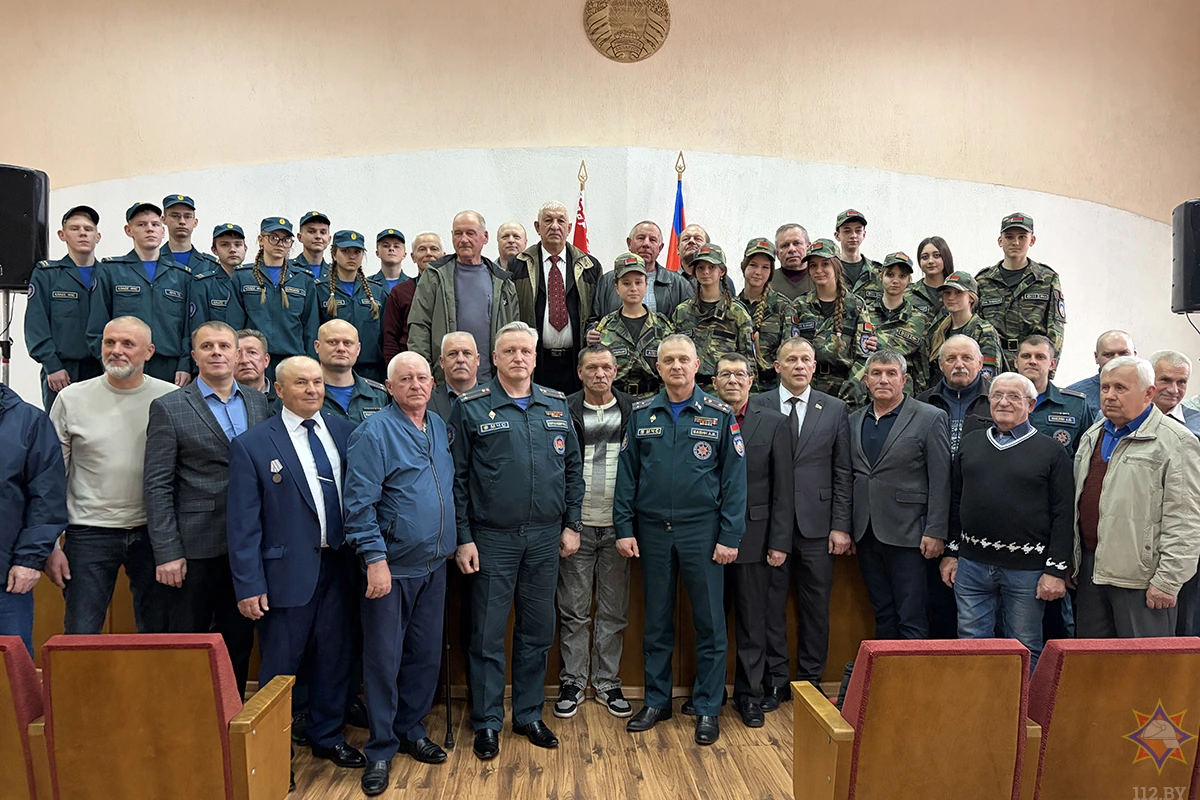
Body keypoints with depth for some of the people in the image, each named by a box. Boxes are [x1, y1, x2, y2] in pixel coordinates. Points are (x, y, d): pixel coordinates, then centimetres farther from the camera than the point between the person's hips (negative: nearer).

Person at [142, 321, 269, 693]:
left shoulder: (259, 402, 8)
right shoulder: (169, 408, -3)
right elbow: (157, 486, -6)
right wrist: (167, 553, -11)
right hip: (196, 547, -4)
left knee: (239, 643, 14)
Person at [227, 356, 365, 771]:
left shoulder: (343, 431, 4)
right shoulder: (251, 445, -6)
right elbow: (243, 522, -7)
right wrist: (249, 585, -11)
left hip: (338, 566, 4)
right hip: (287, 571, -4)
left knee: (334, 657, 16)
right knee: (280, 667, 9)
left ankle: (328, 737, 36)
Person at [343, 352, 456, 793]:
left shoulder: (440, 428, 9)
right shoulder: (373, 433, -12)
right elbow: (360, 504, -16)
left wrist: (458, 542, 12)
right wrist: (375, 559, -20)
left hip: (434, 564, 6)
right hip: (392, 566, -6)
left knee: (426, 655, 15)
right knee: (384, 659, 4)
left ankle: (412, 731, 32)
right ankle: (381, 749, 19)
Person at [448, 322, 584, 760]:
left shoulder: (557, 405, 7)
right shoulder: (471, 407, -4)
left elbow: (573, 468, 10)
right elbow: (456, 477, -5)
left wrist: (571, 524, 6)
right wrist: (463, 537, -8)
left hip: (545, 538, 4)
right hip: (492, 539, -3)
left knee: (538, 632, 13)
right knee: (488, 636, 6)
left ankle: (529, 714, 29)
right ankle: (487, 722, 22)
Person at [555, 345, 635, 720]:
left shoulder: (633, 412, 4)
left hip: (618, 526, 1)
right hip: (578, 525, -1)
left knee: (614, 611, 10)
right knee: (573, 611, 8)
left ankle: (608, 683, 24)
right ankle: (572, 682, 22)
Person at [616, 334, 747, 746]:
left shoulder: (720, 415, -1)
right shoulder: (641, 414, 5)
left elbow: (734, 478, -3)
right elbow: (626, 475, 4)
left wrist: (730, 536, -8)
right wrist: (624, 529, -2)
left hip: (702, 531, -2)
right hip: (653, 531, 2)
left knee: (709, 622, 5)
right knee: (656, 621, 13)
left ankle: (707, 707, 20)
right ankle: (657, 700, 27)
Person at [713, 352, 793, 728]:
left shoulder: (774, 423, 1)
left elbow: (783, 489, -1)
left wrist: (780, 542, -5)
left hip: (754, 536, -1)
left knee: (753, 620, 9)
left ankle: (749, 693, 24)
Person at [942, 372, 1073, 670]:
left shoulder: (1051, 450, -1)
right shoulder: (970, 444, 10)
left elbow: (1063, 515, -4)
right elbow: (954, 503, 13)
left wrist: (1056, 570, -9)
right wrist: (951, 553, 9)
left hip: (1027, 570, -3)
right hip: (971, 565, 3)